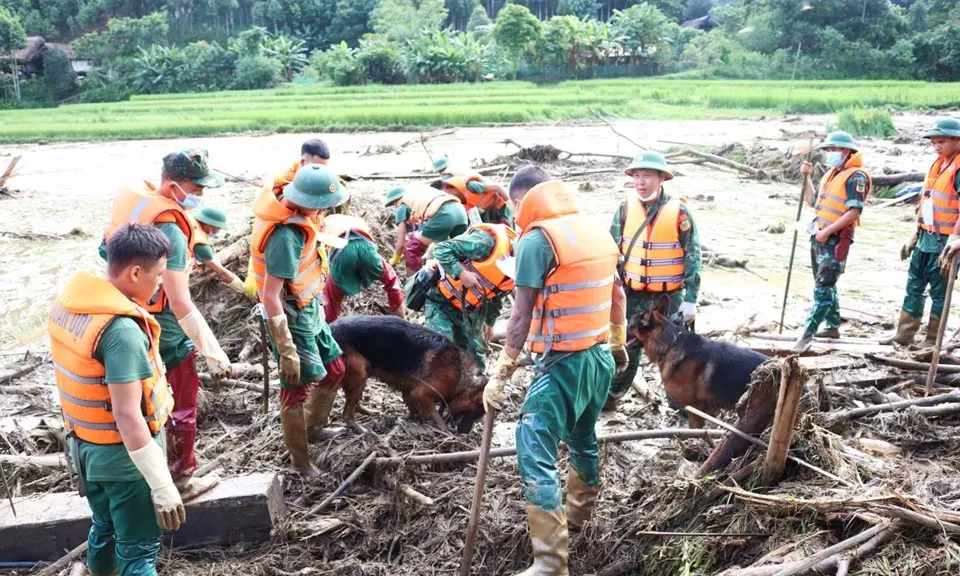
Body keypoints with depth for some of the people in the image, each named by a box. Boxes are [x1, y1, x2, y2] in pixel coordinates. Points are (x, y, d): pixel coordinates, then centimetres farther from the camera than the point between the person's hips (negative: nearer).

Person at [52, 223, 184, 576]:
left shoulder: (68, 301, -4)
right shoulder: (122, 331, -31)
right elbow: (127, 416, -31)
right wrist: (162, 486, -27)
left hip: (85, 445, 8)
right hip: (123, 455, -8)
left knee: (104, 528, 28)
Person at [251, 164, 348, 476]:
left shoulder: (287, 205, -7)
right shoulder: (285, 236, -33)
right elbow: (270, 297, -31)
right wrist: (288, 352, -29)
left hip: (310, 312, 10)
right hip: (293, 320, -10)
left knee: (335, 369, 22)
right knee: (297, 388, 5)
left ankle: (314, 425, 44)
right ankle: (300, 460, 22)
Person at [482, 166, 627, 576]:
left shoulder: (537, 238, -14)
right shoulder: (595, 230, 9)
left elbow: (522, 315, -16)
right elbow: (617, 296, 19)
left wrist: (501, 373, -13)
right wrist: (619, 342, 31)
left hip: (562, 363, -9)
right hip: (600, 357, 9)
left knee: (536, 454, -8)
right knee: (582, 438, 26)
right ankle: (578, 514, 45)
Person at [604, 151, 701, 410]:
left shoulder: (678, 211, -11)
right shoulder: (626, 208, -3)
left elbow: (693, 256, -7)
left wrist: (690, 299, -9)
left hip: (669, 297, -2)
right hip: (633, 295, 2)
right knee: (627, 348, 13)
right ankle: (612, 395, 29)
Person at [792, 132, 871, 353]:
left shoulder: (855, 177, -12)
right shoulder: (830, 174, 15)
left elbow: (854, 211, -20)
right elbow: (813, 201, 26)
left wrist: (827, 231, -22)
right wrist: (806, 177, 15)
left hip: (835, 241, -10)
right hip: (819, 238, 10)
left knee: (823, 288, -11)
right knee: (825, 284, 18)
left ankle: (807, 334, -14)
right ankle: (833, 327, 30)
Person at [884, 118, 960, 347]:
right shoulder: (938, 164, 13)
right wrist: (914, 235, 16)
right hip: (926, 238, 8)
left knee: (939, 291, 2)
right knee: (914, 285, 12)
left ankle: (932, 340, 11)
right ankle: (904, 334, 21)